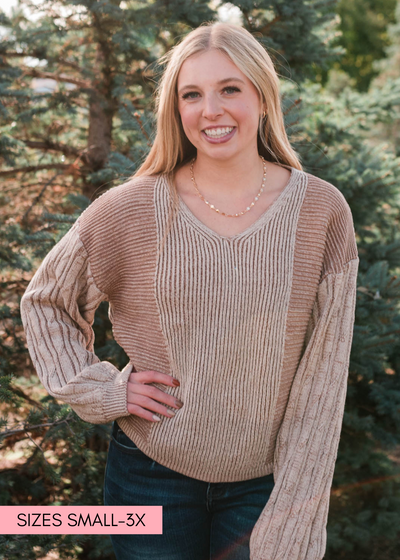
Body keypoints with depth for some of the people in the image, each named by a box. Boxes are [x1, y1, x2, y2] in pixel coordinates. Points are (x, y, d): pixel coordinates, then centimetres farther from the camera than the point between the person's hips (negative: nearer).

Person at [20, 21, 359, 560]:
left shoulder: (322, 211, -8)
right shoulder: (131, 210, -9)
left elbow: (322, 378, -8)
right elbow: (45, 301, 7)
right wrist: (101, 390, -5)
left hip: (264, 479, 0)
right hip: (151, 474, 0)